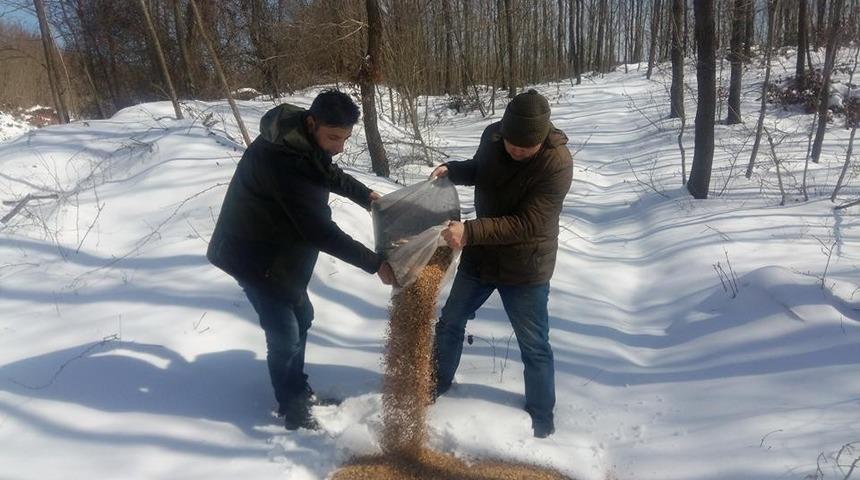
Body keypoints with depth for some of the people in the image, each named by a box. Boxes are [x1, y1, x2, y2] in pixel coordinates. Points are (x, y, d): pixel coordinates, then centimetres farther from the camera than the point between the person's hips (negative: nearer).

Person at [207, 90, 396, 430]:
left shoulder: (304, 138, -5)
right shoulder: (285, 159, -35)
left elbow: (329, 173, 19)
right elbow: (321, 231, -36)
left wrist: (365, 194, 19)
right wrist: (375, 264, -31)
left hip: (281, 250, 9)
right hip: (254, 254, -9)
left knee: (301, 317, 17)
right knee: (285, 333, -4)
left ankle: (298, 389, 36)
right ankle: (292, 406, 18)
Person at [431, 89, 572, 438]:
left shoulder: (557, 163, -26)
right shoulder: (492, 136, -9)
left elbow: (525, 224, -30)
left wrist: (469, 231, -38)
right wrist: (452, 170, -9)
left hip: (525, 268, -5)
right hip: (480, 256, 6)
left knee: (534, 346, 9)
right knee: (450, 322, 19)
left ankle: (541, 415, 31)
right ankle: (438, 383, 43)